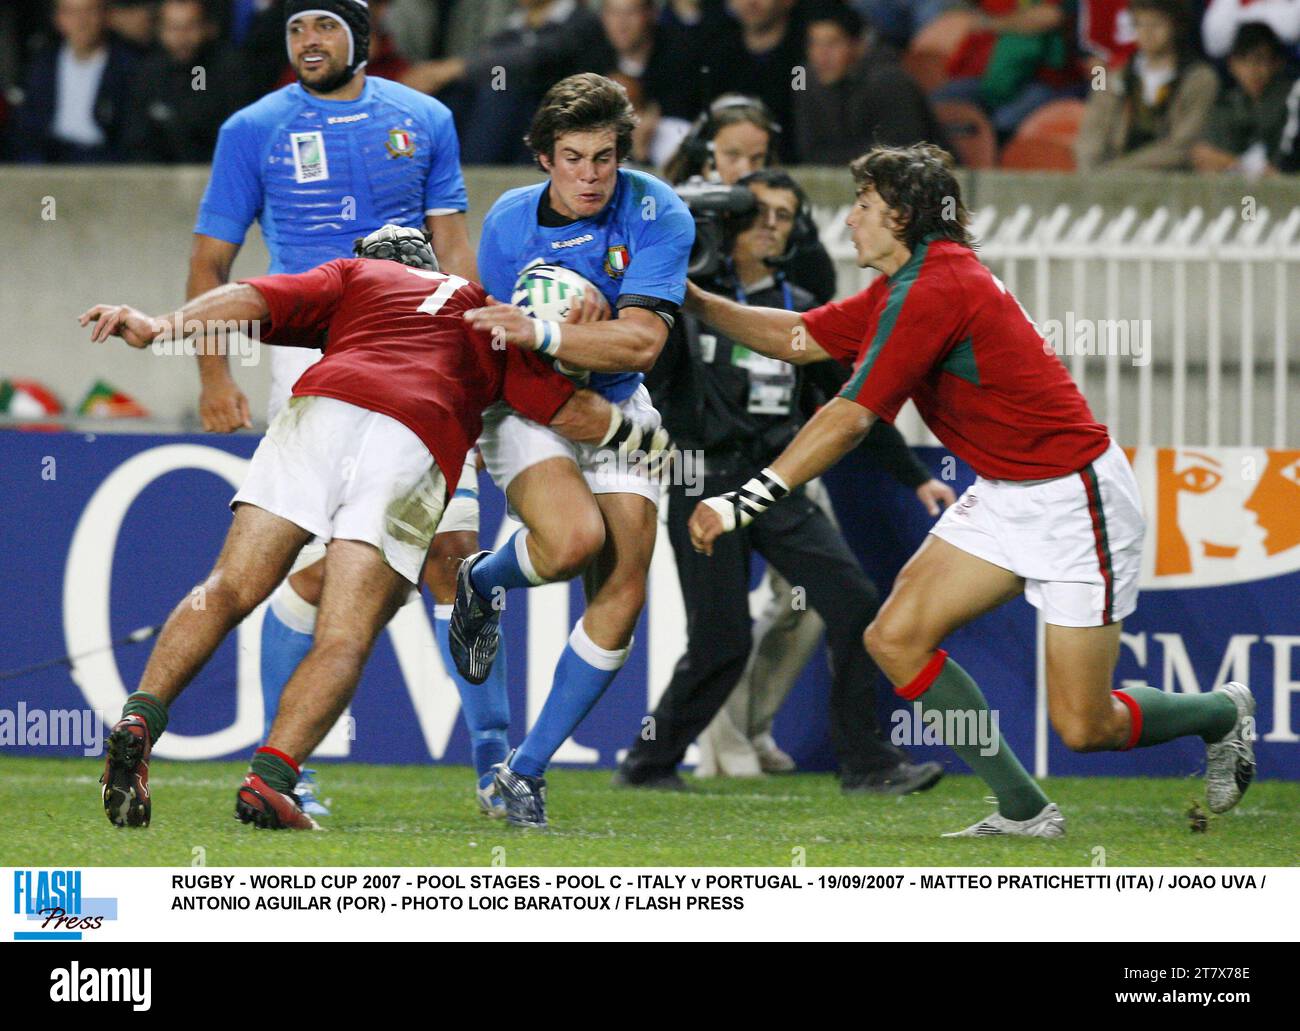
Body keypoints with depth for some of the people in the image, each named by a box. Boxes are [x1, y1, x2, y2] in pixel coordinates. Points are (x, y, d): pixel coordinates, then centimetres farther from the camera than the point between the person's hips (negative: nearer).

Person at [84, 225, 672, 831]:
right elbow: (569, 410, 29)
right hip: (417, 443, 0)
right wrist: (635, 433, 49)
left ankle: (140, 719, -19)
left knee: (231, 589, 0)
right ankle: (269, 779, -22)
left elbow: (257, 300, 14)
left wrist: (160, 327, 3)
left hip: (324, 404, 0)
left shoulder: (356, 273, 32)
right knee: (345, 639, -4)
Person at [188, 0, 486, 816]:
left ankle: (493, 757, 6)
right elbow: (211, 260, 6)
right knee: (318, 565, -9)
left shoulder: (424, 121, 10)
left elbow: (452, 242, 12)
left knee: (454, 551, -2)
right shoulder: (255, 131, 4)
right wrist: (215, 375, -3)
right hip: (313, 356, -2)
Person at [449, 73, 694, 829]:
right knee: (574, 538, -31)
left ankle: (527, 769, 3)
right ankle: (483, 583, 5)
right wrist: (579, 330, -22)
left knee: (623, 593, -9)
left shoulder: (655, 214, -16)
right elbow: (506, 347, -4)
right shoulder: (509, 223, -11)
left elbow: (640, 343, -24)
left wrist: (544, 335, -35)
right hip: (527, 410, -2)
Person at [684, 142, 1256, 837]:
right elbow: (795, 338, 17)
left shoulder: (935, 291, -23)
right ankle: (1024, 811, 3)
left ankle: (1221, 712, 23)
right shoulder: (903, 290, 8)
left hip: (1073, 497, -10)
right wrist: (690, 298, 12)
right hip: (1004, 497, 10)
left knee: (1084, 728, -7)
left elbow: (850, 419, -26)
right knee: (895, 639, -5)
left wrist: (748, 500, -27)